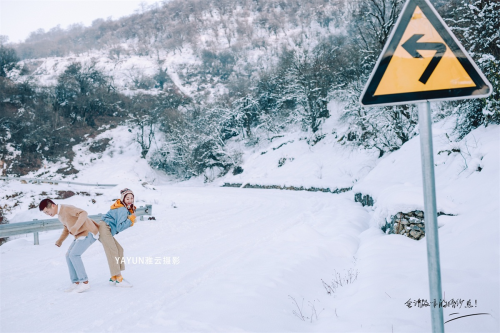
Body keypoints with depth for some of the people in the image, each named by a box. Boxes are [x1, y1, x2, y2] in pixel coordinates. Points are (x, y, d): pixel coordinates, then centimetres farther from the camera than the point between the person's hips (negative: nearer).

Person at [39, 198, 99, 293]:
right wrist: (60, 240, 11)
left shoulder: (67, 208, -18)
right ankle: (76, 283, 7)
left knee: (74, 255, -18)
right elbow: (67, 228, 25)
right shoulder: (60, 215, 13)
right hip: (81, 235, 10)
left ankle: (85, 282, -13)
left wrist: (76, 227, -42)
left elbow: (84, 213, -29)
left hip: (89, 232, -10)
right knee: (69, 255, 4)